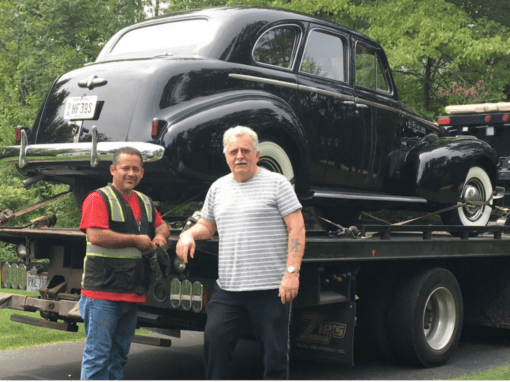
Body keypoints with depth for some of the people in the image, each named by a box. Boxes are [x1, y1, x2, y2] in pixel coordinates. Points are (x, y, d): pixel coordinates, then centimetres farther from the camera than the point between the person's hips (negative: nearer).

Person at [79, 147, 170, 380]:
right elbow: (95, 236, -20)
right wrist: (136, 240, -13)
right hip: (102, 292, -8)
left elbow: (162, 225, 30)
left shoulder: (145, 202, 18)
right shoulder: (98, 199, -7)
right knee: (97, 356, -6)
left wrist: (160, 235, 5)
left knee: (119, 355, 14)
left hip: (132, 294, 8)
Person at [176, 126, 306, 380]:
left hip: (270, 288, -4)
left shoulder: (276, 183, 0)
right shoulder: (218, 188, 16)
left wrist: (292, 272, -15)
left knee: (275, 353, 2)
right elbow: (207, 226, 24)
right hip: (228, 289, 4)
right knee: (214, 341, -4)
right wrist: (189, 234, 1)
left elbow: (297, 229, -6)